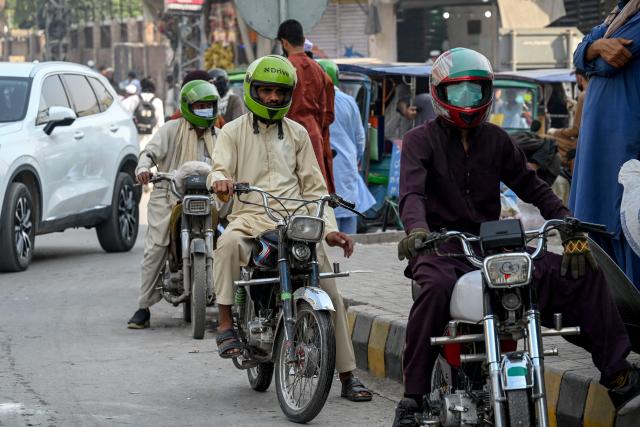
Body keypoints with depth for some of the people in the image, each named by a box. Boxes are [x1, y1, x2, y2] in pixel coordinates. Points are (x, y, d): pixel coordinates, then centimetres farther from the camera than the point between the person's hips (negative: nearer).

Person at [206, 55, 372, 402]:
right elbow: (219, 170, -4)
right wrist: (220, 180, -31)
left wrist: (329, 229, 2)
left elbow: (313, 187, 15)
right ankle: (225, 324, -26)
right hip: (250, 217, -2)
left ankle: (348, 375, -7)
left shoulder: (297, 133, 18)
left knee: (330, 291, -14)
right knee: (228, 244, -39)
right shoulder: (234, 132, 11)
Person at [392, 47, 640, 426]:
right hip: (442, 248, -5)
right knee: (437, 287, -41)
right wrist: (416, 228, -38)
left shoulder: (496, 139, 16)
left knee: (584, 273, -8)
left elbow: (532, 186, 13)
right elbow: (412, 191, -16)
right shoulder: (421, 140, 1)